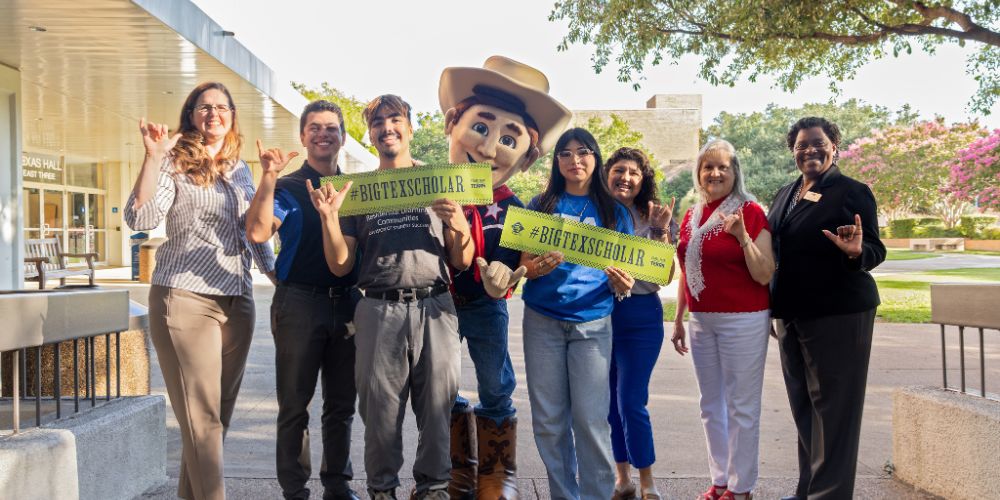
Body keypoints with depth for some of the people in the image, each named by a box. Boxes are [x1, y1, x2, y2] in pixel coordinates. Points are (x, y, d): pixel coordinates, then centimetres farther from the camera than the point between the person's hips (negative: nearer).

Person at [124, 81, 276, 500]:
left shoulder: (240, 170, 16)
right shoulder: (175, 163, -1)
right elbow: (141, 219, -16)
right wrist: (153, 157, -20)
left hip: (237, 301, 6)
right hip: (186, 299, -6)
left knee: (220, 412, 9)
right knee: (202, 416, -7)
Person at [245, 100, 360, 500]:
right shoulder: (287, 188, 0)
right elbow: (257, 232, -18)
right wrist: (269, 178, -24)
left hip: (347, 302, 4)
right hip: (300, 302, -4)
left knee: (342, 403, 11)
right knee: (295, 405, 2)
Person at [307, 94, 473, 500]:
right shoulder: (357, 189, 13)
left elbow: (462, 263, 11)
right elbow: (340, 266, 8)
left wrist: (461, 228, -10)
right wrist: (329, 217, -7)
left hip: (435, 307, 0)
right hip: (379, 311, 0)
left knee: (437, 405, -1)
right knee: (380, 408, 2)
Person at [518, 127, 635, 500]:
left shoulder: (614, 212, 7)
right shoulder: (541, 205, 8)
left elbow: (624, 271, 9)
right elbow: (525, 264, 6)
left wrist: (623, 284, -14)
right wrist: (537, 268, -17)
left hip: (592, 322, -1)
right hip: (542, 320, 1)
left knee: (590, 419, -4)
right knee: (549, 419, 5)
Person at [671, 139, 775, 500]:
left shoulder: (751, 212, -8)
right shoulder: (691, 216, 10)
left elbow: (764, 276, -12)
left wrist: (743, 237, -24)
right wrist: (678, 319, 16)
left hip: (743, 321, -6)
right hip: (701, 321, 6)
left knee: (741, 406, 1)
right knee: (711, 405, 13)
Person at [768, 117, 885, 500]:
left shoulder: (852, 192, -7)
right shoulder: (785, 194, 13)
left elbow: (876, 251, -9)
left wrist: (856, 252, -32)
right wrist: (773, 310, 13)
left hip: (838, 314, -7)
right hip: (791, 314, 7)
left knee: (832, 407, -2)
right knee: (802, 405, 14)